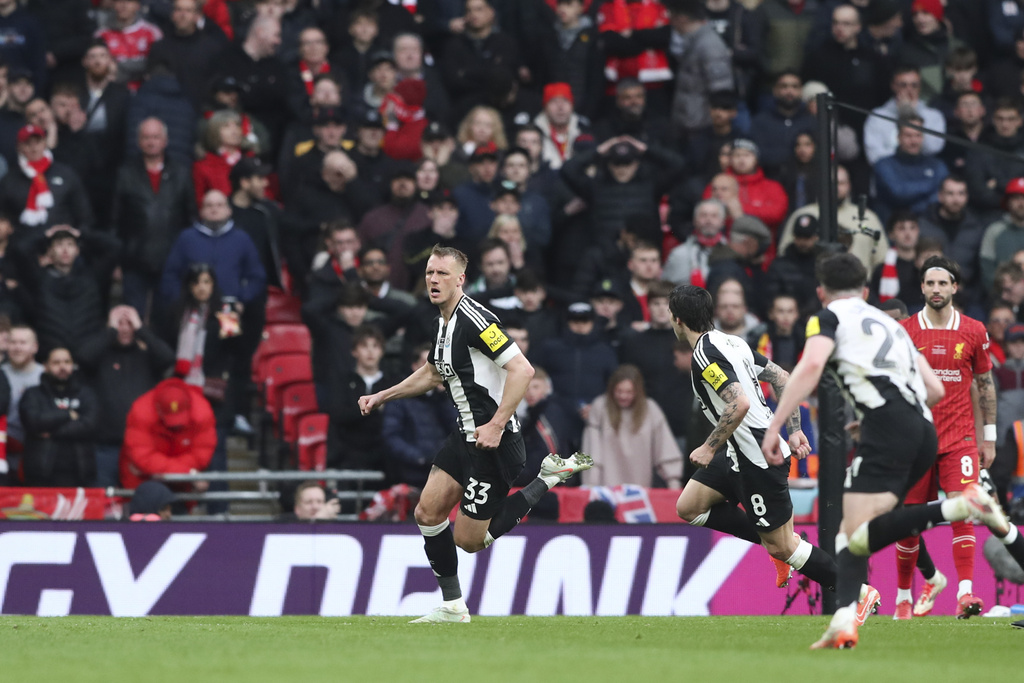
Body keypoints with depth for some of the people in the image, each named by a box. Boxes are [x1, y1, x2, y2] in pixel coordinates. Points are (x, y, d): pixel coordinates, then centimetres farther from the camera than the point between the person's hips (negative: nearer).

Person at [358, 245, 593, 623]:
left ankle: (549, 479, 5)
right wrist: (382, 396, 25)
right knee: (428, 512, 3)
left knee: (468, 539, -3)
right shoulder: (444, 322, 11)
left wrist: (497, 425, -29)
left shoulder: (474, 319, -19)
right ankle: (453, 606, 12)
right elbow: (431, 373, 31)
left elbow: (522, 369, -26)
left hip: (493, 441, -9)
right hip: (466, 436, 9)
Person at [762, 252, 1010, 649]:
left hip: (887, 429, -8)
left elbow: (811, 367, -9)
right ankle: (844, 624, 0)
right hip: (923, 430, 8)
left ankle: (960, 507, -30)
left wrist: (774, 427, -10)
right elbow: (935, 390, 30)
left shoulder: (830, 318, 12)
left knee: (859, 537, -18)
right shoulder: (891, 324, 31)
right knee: (850, 531, 15)